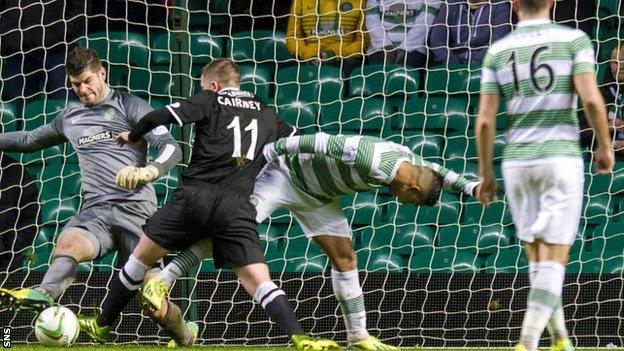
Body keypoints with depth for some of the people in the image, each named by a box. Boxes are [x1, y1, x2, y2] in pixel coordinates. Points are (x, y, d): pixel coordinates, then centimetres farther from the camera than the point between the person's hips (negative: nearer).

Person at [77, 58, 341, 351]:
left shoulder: (210, 101, 11)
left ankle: (102, 325, 23)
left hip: (196, 195, -2)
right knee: (259, 281, -5)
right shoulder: (267, 115, 21)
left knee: (141, 258, 14)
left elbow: (161, 117, 0)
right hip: (239, 207, 2)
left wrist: (132, 136, 18)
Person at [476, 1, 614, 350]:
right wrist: (605, 145, 1)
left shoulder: (497, 51, 5)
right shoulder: (574, 39, -2)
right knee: (555, 258, -3)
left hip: (517, 162, 3)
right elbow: (591, 98, -13)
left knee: (538, 258, 14)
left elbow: (485, 120, 1)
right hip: (561, 157, -3)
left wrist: (486, 173, 10)